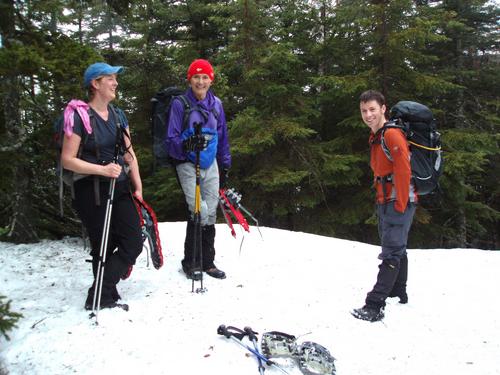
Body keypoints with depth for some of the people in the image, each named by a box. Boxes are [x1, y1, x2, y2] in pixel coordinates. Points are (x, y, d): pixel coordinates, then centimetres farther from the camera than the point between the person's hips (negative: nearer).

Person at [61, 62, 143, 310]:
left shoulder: (118, 115, 10)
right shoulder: (80, 116, -10)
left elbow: (129, 153, 12)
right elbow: (67, 160, -12)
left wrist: (138, 188, 6)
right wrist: (102, 170, -21)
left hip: (120, 188, 6)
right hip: (92, 192, -6)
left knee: (133, 243, 1)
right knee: (104, 248, 2)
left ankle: (104, 294, 14)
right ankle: (100, 298, 20)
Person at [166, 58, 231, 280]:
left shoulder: (216, 104, 6)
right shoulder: (180, 104, -9)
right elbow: (171, 140, -11)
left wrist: (225, 164, 18)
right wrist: (187, 144, -32)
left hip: (211, 165, 5)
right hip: (188, 164, -5)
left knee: (211, 213, 6)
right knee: (199, 212, -13)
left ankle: (207, 262, 21)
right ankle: (190, 262, 7)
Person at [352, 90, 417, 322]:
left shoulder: (392, 135, -15)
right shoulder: (375, 137, 15)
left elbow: (403, 172, -22)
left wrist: (400, 205, -21)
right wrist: (382, 201, 17)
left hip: (399, 203, -10)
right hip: (385, 202, 10)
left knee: (391, 253, -10)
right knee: (397, 248, 21)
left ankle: (374, 306, -12)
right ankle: (398, 293, 36)